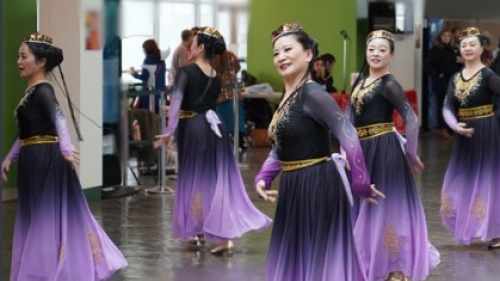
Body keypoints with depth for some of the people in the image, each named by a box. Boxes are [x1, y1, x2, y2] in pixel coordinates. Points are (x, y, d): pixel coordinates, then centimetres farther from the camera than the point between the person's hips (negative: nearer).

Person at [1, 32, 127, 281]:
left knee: (48, 214, -4)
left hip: (46, 159, -10)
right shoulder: (31, 90, 14)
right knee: (35, 216, 14)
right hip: (32, 160, 10)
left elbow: (58, 118, -32)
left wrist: (66, 149, -46)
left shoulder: (43, 90, -14)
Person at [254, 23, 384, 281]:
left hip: (318, 187, -9)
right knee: (296, 259, 15)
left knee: (320, 258, -3)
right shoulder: (286, 98, 11)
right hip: (294, 189, 9)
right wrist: (263, 178, 4)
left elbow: (348, 136, -23)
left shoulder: (312, 94, -16)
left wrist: (361, 184, -21)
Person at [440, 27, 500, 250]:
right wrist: (456, 126, -17)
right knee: (462, 182, 12)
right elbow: (447, 108, 1)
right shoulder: (456, 79, 7)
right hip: (465, 135, 6)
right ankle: (470, 227, 27)